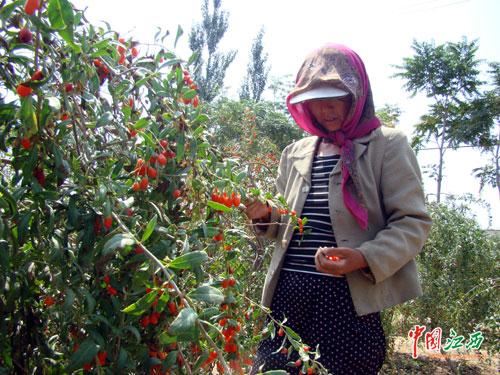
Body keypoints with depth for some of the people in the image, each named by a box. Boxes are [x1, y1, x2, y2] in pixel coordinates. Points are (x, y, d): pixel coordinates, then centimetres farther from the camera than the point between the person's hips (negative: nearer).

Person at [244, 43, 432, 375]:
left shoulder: (387, 145, 2)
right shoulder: (295, 153, 18)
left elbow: (414, 223, -5)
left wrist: (364, 258, -21)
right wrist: (266, 215, 1)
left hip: (349, 296, -4)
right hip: (287, 291, 5)